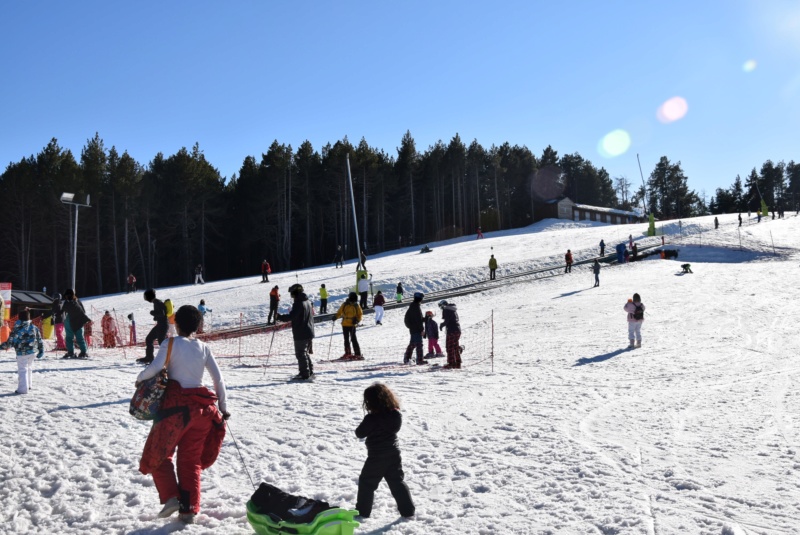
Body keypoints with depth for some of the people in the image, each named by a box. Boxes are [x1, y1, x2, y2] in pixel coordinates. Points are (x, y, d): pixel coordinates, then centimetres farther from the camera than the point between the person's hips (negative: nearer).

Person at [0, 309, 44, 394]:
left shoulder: (17, 328, -14)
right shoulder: (34, 327, 2)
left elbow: (11, 342, -13)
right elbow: (39, 340, 6)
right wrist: (41, 351, 16)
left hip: (22, 353, -6)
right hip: (33, 352, 6)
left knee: (22, 370, -1)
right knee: (29, 368, 21)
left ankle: (23, 389, -1)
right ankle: (28, 386, 30)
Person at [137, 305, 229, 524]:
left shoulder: (170, 344, -3)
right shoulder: (204, 348, 8)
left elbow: (155, 367, -17)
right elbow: (218, 378, 5)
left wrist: (140, 378, 4)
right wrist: (223, 407, 12)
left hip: (176, 406, -4)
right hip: (202, 407, 4)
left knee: (159, 454, 13)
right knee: (191, 460, 11)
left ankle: (170, 497, -3)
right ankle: (189, 510, 7)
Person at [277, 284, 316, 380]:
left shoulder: (298, 303, -16)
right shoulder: (307, 302, 12)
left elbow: (291, 316, -24)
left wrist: (279, 317, -13)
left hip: (300, 334, -9)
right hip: (309, 332, 9)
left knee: (301, 354, -2)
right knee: (305, 352, 19)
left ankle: (305, 374, -1)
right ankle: (309, 372, 22)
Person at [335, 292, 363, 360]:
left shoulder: (356, 306, -3)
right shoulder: (345, 305, 0)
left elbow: (360, 314, 3)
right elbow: (339, 312, 8)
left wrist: (357, 320, -15)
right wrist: (336, 317, -11)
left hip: (352, 325, -3)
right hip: (345, 325, 3)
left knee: (353, 339, -8)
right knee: (346, 339, 8)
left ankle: (358, 354, -6)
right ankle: (348, 353, 18)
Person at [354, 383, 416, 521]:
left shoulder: (371, 418, -20)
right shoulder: (396, 414, -5)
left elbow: (360, 433, -9)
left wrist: (364, 424, 10)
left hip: (376, 457, -5)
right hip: (394, 454, 5)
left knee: (367, 483, 11)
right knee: (397, 482, 16)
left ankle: (363, 511, 19)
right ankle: (408, 510, 17)